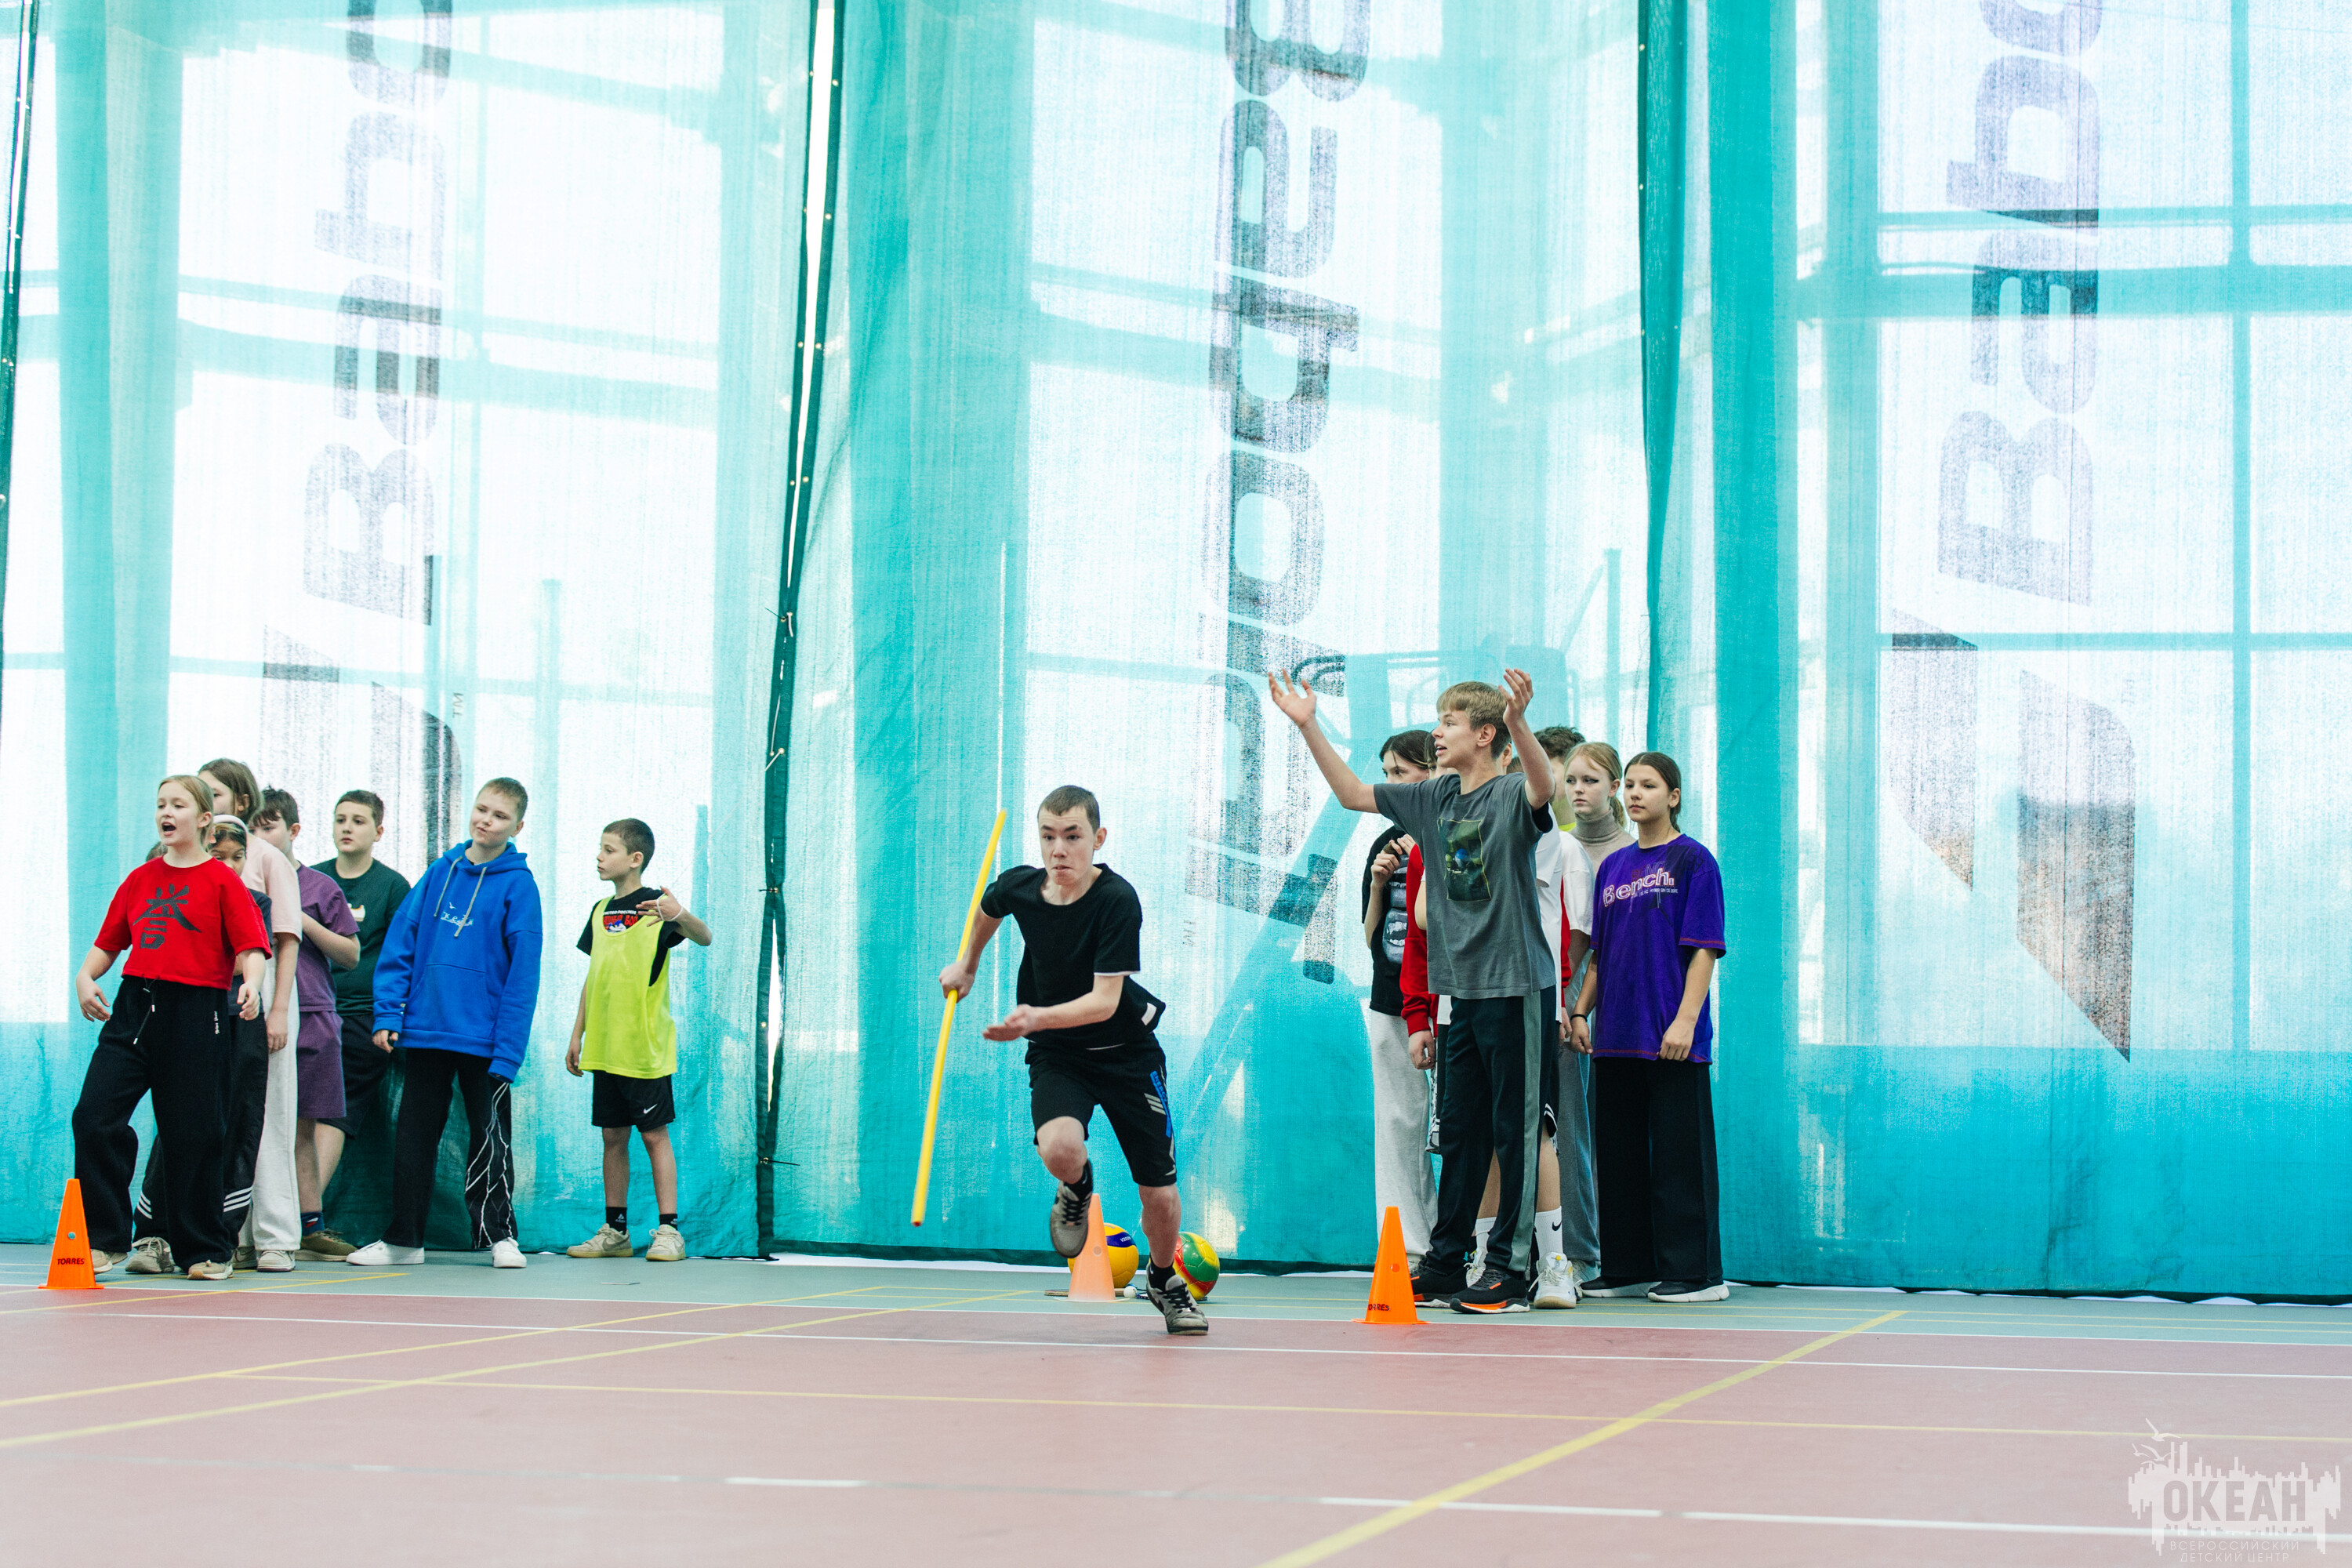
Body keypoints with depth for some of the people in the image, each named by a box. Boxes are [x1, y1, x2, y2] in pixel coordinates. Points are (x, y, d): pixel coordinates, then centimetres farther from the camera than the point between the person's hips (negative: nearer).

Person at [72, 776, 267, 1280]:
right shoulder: (140, 879, 16)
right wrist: (85, 976, 1)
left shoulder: (222, 880, 2)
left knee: (191, 1135, 0)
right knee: (94, 1116, -9)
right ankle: (105, 1239, 1)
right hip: (134, 1006, 4)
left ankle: (204, 1250, 14)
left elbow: (250, 949, -6)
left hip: (195, 1015, -4)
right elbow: (108, 943, 20)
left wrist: (251, 985, -25)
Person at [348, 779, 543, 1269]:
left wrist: (507, 1051, -14)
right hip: (426, 1029, 4)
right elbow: (400, 943, 7)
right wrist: (388, 1014, -2)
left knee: (490, 1138, 5)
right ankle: (402, 1238, 17)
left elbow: (522, 972, -9)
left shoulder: (518, 885, -6)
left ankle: (499, 1234, 18)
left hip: (484, 1040, -4)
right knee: (414, 1136, 9)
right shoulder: (441, 872, 6)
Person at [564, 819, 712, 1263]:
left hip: (645, 1046, -6)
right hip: (604, 1048, 6)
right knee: (613, 1137, 9)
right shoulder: (601, 911, 14)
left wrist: (681, 916, -44)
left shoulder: (654, 905, -6)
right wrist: (577, 1036, 18)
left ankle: (668, 1230, -1)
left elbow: (704, 938, -23)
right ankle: (614, 1230, 15)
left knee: (654, 1135, -4)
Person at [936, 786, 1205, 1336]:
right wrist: (967, 964, 24)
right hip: (1056, 1056, 2)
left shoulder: (1118, 899, -24)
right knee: (1060, 1148, -30)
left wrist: (1038, 1017, -43)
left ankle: (1164, 1279, 35)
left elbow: (1104, 1001, -29)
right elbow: (988, 909, 16)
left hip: (1125, 1052, -2)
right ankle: (1077, 1187, 7)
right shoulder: (1018, 886, -12)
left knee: (1159, 1195, 2)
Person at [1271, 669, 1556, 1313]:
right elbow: (1353, 793, 19)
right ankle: (1446, 1259, 18)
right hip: (1461, 988, 7)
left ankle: (1510, 1266, 3)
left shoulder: (1511, 795, -9)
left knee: (1515, 1131, -1)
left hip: (1516, 986, -7)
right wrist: (1308, 727, 11)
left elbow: (1543, 788, -32)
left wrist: (1518, 721, -49)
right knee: (1458, 1129, 12)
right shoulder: (1433, 798, 11)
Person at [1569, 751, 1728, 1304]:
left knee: (1680, 1154, -5)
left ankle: (1696, 1273, 0)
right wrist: (1581, 1011, 12)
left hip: (1673, 1039, -7)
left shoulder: (1693, 860, -3)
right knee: (1619, 1153, 10)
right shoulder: (1613, 866, 16)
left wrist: (1685, 1019, -17)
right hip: (1616, 1034, 7)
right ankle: (1627, 1269, 17)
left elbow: (1704, 949, -9)